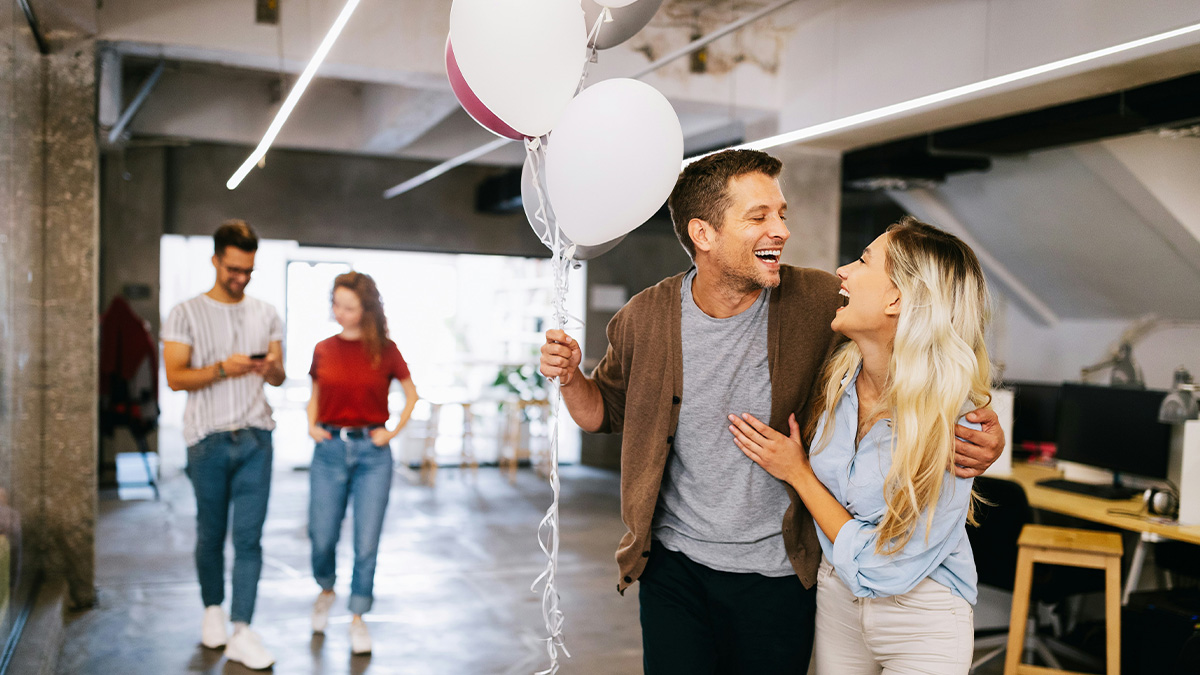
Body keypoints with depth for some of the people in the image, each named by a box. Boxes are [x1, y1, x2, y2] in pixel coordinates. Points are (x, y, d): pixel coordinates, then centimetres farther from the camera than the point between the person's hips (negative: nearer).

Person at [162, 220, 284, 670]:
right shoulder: (186, 314, 2)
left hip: (255, 438, 2)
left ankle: (241, 633, -1)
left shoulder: (266, 315, 11)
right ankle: (212, 611, 31)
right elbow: (175, 378, -4)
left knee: (249, 536, -3)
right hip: (208, 439, -1)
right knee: (210, 534, 10)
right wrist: (222, 368, -18)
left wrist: (271, 368, -10)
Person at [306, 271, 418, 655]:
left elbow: (411, 395, 10)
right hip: (330, 450, 2)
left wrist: (394, 431, 0)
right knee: (322, 537, 4)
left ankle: (358, 617, 18)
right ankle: (326, 591, 36)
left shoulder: (384, 350, 0)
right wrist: (312, 425, 3)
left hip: (372, 453, -2)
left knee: (367, 541, 1)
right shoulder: (323, 350, 6)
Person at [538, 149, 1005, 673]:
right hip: (673, 565, 1)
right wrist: (571, 377, -12)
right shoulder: (646, 318, -7)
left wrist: (980, 427, -18)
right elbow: (605, 412, 9)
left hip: (778, 572, 0)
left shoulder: (822, 303, -13)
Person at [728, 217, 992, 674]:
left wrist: (797, 473, -17)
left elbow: (877, 569, -23)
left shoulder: (951, 427, -28)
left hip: (922, 623, -5)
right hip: (836, 595, 5)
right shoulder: (837, 377, -11)